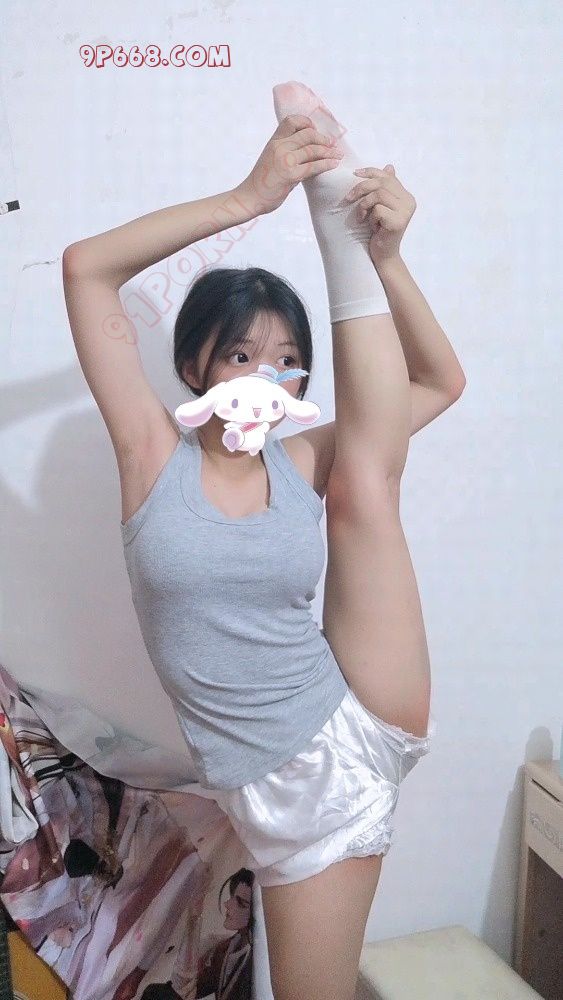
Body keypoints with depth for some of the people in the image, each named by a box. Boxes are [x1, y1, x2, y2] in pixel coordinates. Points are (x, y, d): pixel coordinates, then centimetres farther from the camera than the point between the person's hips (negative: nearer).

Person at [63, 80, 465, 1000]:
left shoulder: (304, 464, 0)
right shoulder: (153, 455, -6)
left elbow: (443, 383, 5)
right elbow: (86, 268, -14)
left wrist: (382, 254, -8)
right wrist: (249, 199, -18)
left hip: (362, 731, 2)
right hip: (282, 791, -1)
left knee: (366, 477, -2)